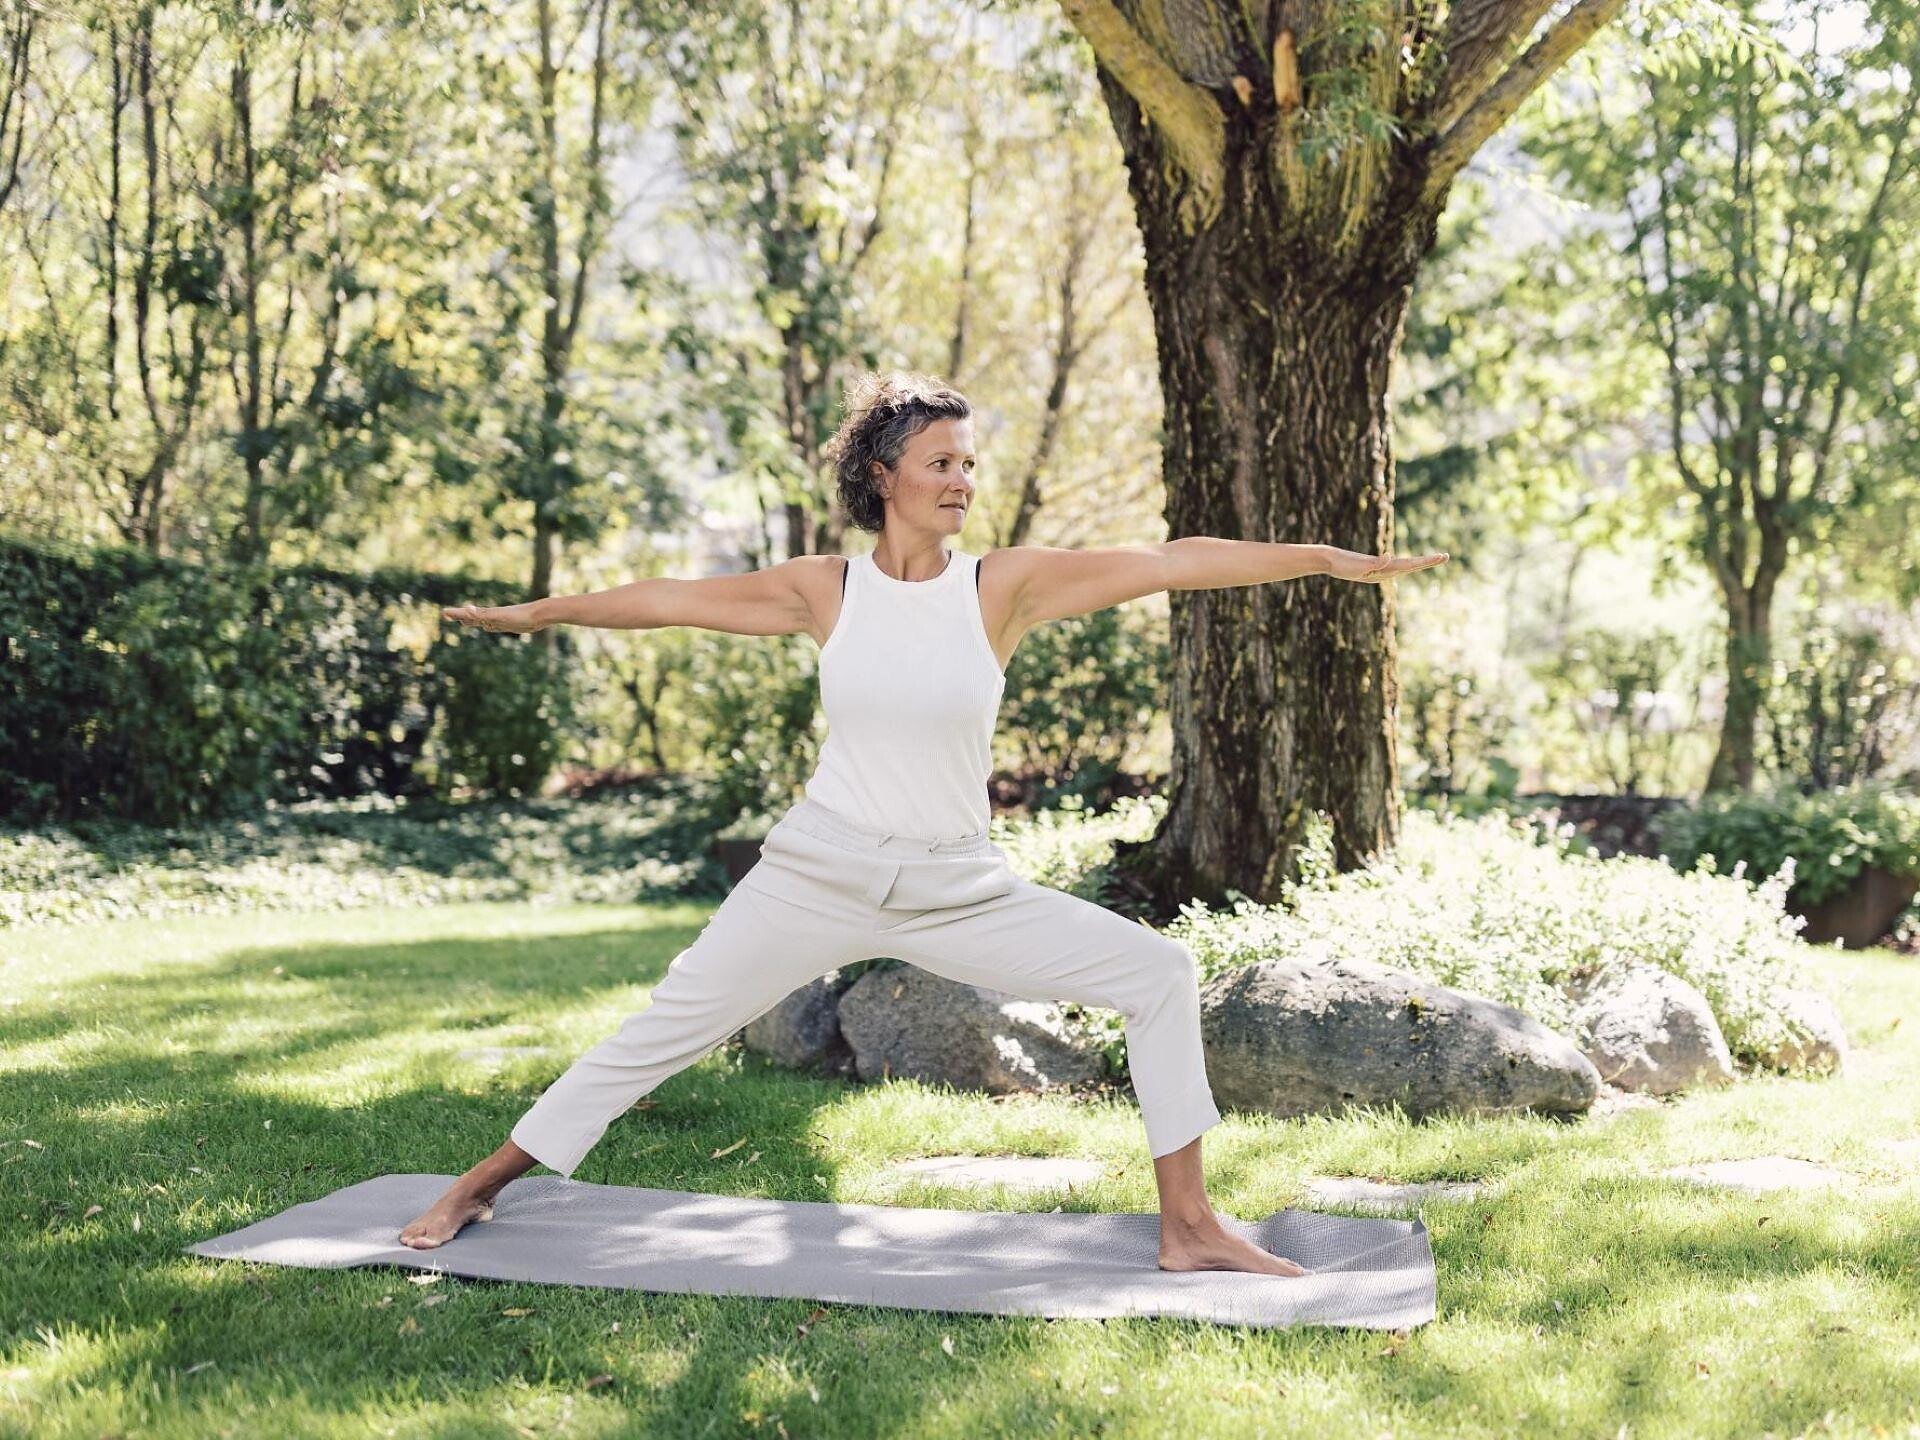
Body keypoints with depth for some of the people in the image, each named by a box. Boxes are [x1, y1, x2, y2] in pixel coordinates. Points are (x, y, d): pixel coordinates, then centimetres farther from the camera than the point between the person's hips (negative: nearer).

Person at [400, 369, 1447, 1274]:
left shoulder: (1005, 584, -4)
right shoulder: (824, 592, -2)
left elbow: (1171, 563, -9)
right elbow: (675, 599, 8)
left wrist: (1331, 559, -10)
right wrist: (534, 614, 17)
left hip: (958, 890, 1)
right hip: (819, 870, -1)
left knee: (1158, 974, -8)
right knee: (663, 1031, 0)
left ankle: (1187, 1229, 1)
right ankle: (481, 1185, 17)